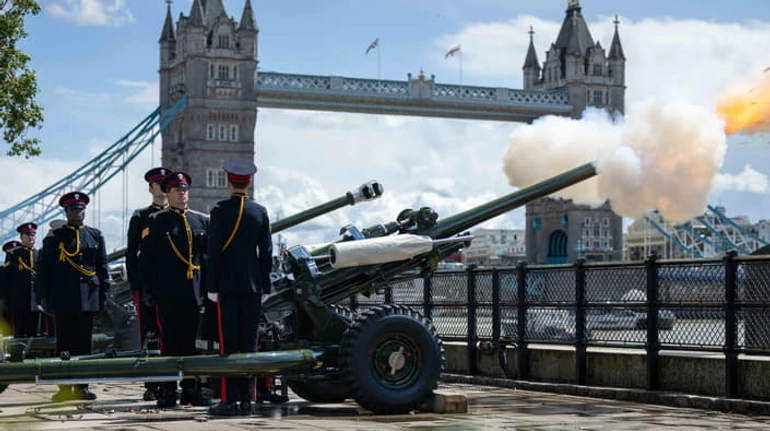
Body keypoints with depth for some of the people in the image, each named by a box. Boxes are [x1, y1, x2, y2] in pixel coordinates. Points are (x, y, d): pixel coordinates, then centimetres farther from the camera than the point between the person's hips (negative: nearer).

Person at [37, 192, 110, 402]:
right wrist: (47, 296, -2)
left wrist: (103, 293, 4)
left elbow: (102, 267, 11)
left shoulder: (96, 235, 11)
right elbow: (44, 270, 4)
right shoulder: (55, 238, 5)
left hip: (88, 297, 2)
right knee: (64, 343, 0)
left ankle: (81, 386, 10)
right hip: (63, 299, -2)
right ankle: (65, 387, 3)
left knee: (84, 342, 5)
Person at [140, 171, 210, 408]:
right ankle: (168, 392, 3)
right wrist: (148, 290, -4)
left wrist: (208, 288, 7)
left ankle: (190, 389, 11)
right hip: (167, 293, -3)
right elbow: (145, 258, 2)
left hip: (194, 293, 3)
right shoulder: (156, 221, 5)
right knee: (170, 342, -1)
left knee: (190, 342, 5)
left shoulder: (202, 221, 12)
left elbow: (209, 256, 14)